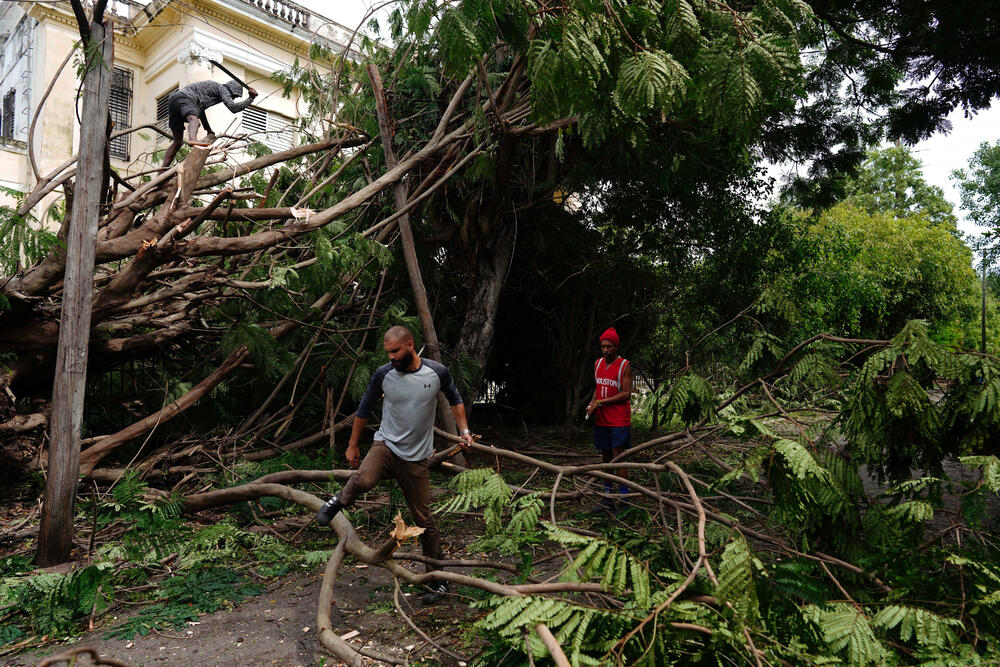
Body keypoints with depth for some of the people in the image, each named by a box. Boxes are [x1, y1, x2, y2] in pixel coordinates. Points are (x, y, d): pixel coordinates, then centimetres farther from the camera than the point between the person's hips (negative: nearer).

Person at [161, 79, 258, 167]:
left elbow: (199, 109, 44)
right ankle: (192, 139, -71)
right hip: (183, 98, -8)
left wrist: (209, 130, 47)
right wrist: (250, 98, 2)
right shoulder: (222, 88, 6)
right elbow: (233, 107, -9)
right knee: (194, 120, -36)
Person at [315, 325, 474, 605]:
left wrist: (464, 430, 6)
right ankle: (341, 500, 0)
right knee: (363, 479, -35)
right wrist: (352, 445, 14)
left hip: (416, 458, 0)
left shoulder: (438, 372, -7)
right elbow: (364, 409, 8)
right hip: (386, 445, 0)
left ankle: (438, 577, 22)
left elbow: (455, 400, 14)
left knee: (423, 519, 5)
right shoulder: (383, 375, -6)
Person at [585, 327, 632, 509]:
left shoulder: (625, 366, -9)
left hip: (619, 420, -6)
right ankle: (608, 496, 17)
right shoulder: (598, 363, 10)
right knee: (605, 457, 10)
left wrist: (600, 402, -14)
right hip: (601, 419, 6)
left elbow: (626, 394, -13)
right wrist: (592, 403, 3)